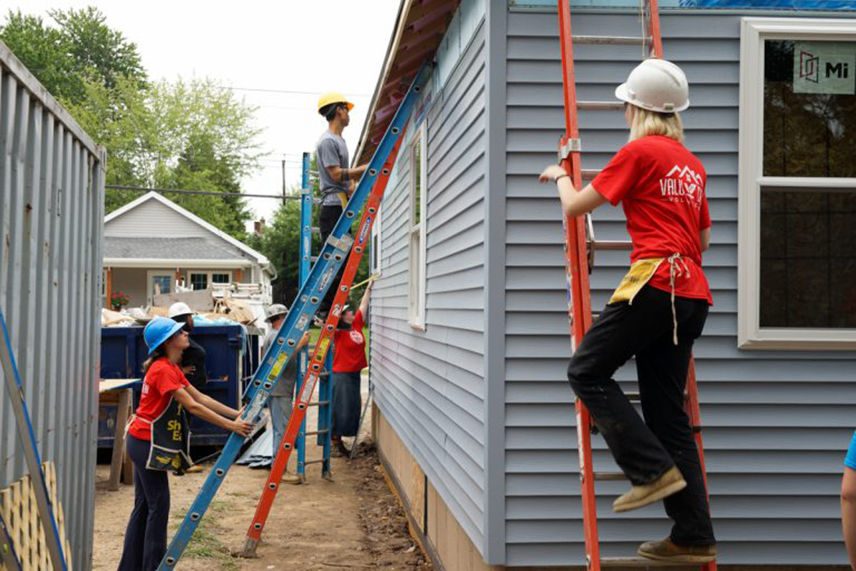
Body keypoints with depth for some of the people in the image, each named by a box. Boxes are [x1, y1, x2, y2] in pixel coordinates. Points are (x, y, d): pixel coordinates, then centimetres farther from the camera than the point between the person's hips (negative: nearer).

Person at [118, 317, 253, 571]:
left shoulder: (172, 368, 11)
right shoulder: (162, 370, -20)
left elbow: (200, 397, 10)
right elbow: (192, 407, -23)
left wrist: (236, 414, 3)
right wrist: (231, 426, -22)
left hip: (144, 443, 10)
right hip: (147, 444, -10)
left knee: (144, 506, 13)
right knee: (158, 505, -4)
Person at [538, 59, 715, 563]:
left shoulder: (640, 151, -2)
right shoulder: (693, 164, 21)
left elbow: (575, 206, 3)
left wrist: (559, 176, 23)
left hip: (656, 280, -8)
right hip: (693, 293, 8)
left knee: (588, 371, 1)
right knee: (667, 408, 8)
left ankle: (654, 469, -9)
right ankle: (695, 535, 6)